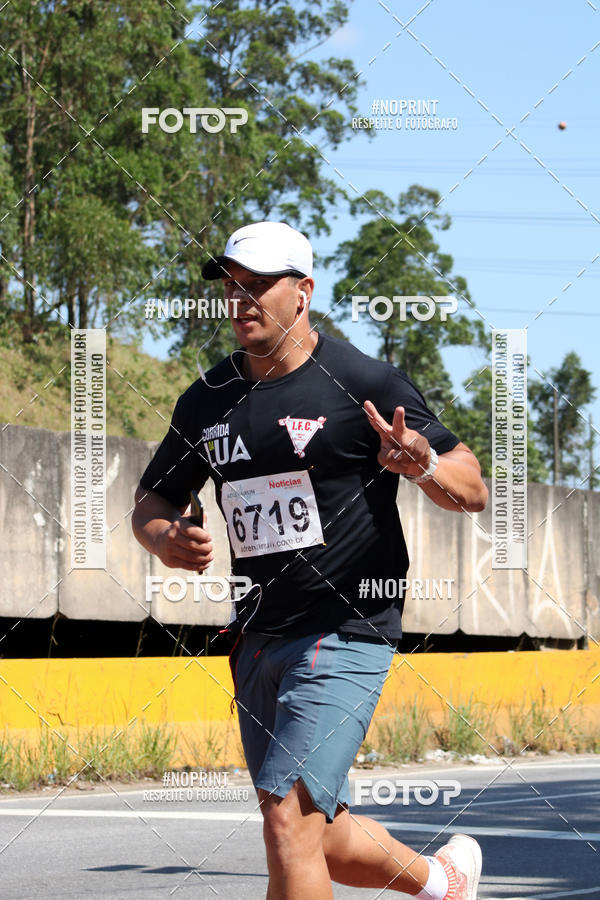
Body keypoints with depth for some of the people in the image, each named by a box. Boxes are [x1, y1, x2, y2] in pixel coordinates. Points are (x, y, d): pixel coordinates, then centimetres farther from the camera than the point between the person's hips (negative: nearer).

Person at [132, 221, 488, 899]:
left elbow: (472, 492, -4)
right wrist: (165, 538, -5)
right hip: (256, 639, 6)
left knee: (288, 815, -19)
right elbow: (152, 500, 19)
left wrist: (423, 464, -27)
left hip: (346, 633, -6)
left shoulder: (364, 383, -8)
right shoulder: (207, 400, 8)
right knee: (325, 843, 14)